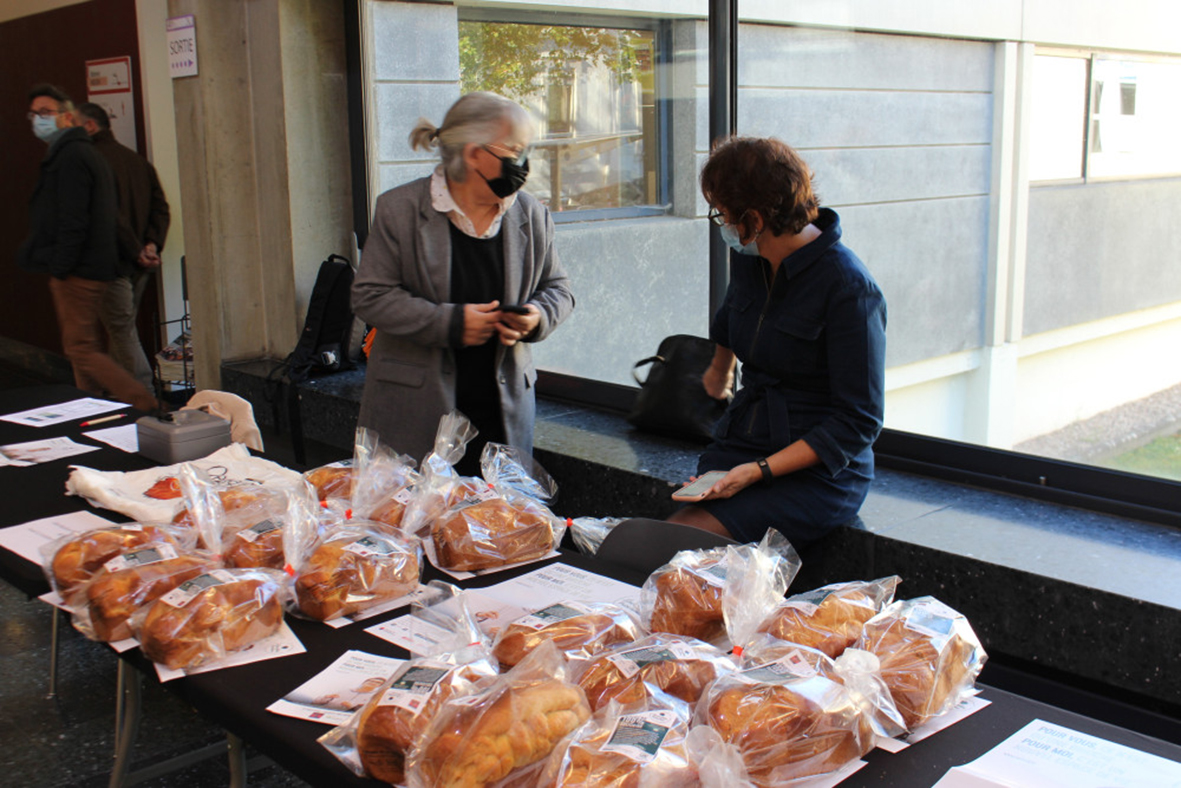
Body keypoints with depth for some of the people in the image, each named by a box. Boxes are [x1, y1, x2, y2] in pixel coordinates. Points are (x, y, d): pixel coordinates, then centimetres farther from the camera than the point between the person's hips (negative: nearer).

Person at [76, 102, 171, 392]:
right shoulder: (138, 160, 13)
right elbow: (161, 208, 8)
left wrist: (136, 251, -15)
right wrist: (152, 244, -3)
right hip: (139, 268, 8)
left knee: (123, 334, -4)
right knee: (124, 332, 18)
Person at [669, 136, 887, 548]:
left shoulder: (849, 288, -17)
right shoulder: (749, 259, 5)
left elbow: (858, 422, -15)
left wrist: (759, 470, -22)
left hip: (818, 472, -6)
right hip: (740, 444, 6)